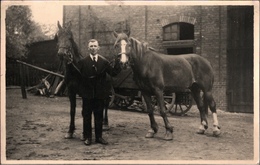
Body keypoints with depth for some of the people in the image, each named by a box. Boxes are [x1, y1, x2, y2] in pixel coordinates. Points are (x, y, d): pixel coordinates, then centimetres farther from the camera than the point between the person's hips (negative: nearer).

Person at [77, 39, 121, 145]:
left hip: (100, 93, 2)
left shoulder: (104, 62, 4)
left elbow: (114, 73, -4)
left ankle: (99, 137, 20)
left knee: (99, 116, 10)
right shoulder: (83, 62, -1)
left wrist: (118, 62, -14)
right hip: (87, 93, -1)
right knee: (87, 116, 6)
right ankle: (87, 137, 17)